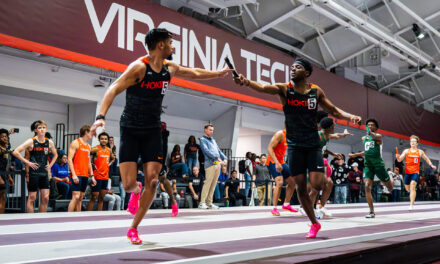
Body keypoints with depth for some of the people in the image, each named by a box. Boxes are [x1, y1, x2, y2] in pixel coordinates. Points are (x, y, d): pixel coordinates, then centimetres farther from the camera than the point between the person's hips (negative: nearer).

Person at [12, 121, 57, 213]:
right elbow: (15, 152, -12)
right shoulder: (31, 141, -7)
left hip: (44, 173, 5)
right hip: (33, 173, -5)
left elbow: (55, 155, 24)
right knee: (32, 197, 0)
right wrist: (27, 162, -13)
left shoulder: (49, 142, 6)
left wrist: (50, 165, 10)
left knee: (45, 198, 3)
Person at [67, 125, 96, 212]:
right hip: (77, 175, -7)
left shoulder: (88, 146, 18)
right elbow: (69, 159, -11)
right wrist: (73, 174, -19)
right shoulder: (75, 143, -4)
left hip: (85, 176, 7)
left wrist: (92, 176, 16)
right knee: (76, 197, -14)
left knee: (80, 198, 8)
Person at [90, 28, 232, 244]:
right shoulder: (139, 67, -17)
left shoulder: (170, 68, 4)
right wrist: (101, 116, -40)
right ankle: (136, 191, 29)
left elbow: (195, 74, 24)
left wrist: (219, 74, 31)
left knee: (152, 181, -8)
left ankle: (133, 229, 5)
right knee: (128, 184, -11)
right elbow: (113, 90, -26)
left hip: (152, 131, 5)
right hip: (130, 130, -5)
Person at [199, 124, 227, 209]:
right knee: (207, 183, -12)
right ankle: (202, 203, -11)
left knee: (213, 184, 6)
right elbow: (207, 151, -13)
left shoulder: (213, 140, 25)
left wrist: (224, 158, 5)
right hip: (210, 164, -7)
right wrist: (217, 158, -20)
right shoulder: (203, 140, 1)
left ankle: (209, 203, 9)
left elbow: (219, 150, 23)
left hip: (218, 164, 8)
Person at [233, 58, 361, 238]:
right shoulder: (284, 89, -3)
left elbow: (333, 111, 14)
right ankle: (314, 223, 19)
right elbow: (264, 88, -22)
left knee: (317, 185, -13)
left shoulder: (316, 91, 3)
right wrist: (246, 82, -42)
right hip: (294, 145, 0)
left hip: (313, 144, 0)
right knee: (300, 186, 3)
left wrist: (350, 117, -5)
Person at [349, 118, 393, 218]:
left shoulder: (378, 136, -5)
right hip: (368, 164, 4)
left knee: (390, 187, 8)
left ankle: (391, 178, 47)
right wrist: (355, 155, 20)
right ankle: (372, 211, -11)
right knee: (367, 186, -15)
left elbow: (375, 137, -32)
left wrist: (370, 133, -54)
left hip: (378, 164, -4)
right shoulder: (364, 138, 14)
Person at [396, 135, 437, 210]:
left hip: (415, 172, -2)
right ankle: (412, 194, 49)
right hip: (407, 172, 2)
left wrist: (431, 165, 11)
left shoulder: (420, 152, 6)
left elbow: (426, 159, 23)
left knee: (412, 186, -20)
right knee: (407, 188, 11)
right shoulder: (406, 151, 4)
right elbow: (399, 160, -3)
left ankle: (411, 205, -24)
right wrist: (398, 157, -25)